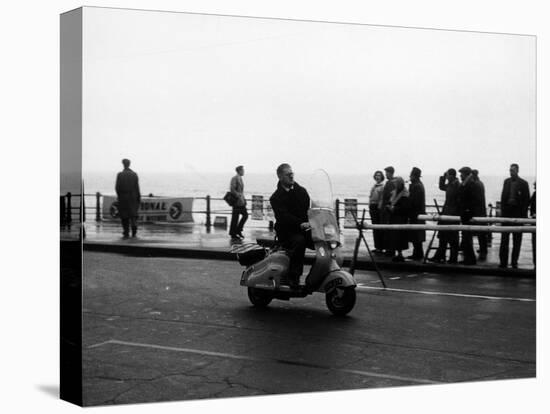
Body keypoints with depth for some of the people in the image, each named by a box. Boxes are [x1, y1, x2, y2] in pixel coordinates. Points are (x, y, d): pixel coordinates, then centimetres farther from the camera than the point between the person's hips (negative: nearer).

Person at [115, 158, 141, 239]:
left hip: (123, 197, -1)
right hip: (133, 197, 1)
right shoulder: (134, 174, -2)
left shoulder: (120, 175, -7)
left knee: (124, 215, 7)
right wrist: (139, 197, 5)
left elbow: (117, 187, -8)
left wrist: (118, 195, 9)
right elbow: (137, 187, -3)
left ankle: (126, 233, 6)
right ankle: (134, 232, -7)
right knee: (133, 214, 11)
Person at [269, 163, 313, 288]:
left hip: (305, 230, 5)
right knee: (299, 241, -36)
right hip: (287, 232, -5)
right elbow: (283, 216, -20)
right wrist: (301, 224, -37)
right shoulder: (276, 198, -4)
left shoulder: (301, 191, 13)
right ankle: (293, 277, -31)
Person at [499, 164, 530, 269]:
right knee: (504, 238, 2)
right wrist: (502, 210, 3)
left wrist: (524, 214, -9)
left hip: (518, 213, -3)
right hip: (507, 211, 4)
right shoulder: (506, 181, 10)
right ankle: (503, 261, 5)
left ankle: (514, 262, 8)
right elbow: (503, 197, 12)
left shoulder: (523, 183, -2)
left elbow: (527, 200, -3)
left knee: (517, 240, 3)